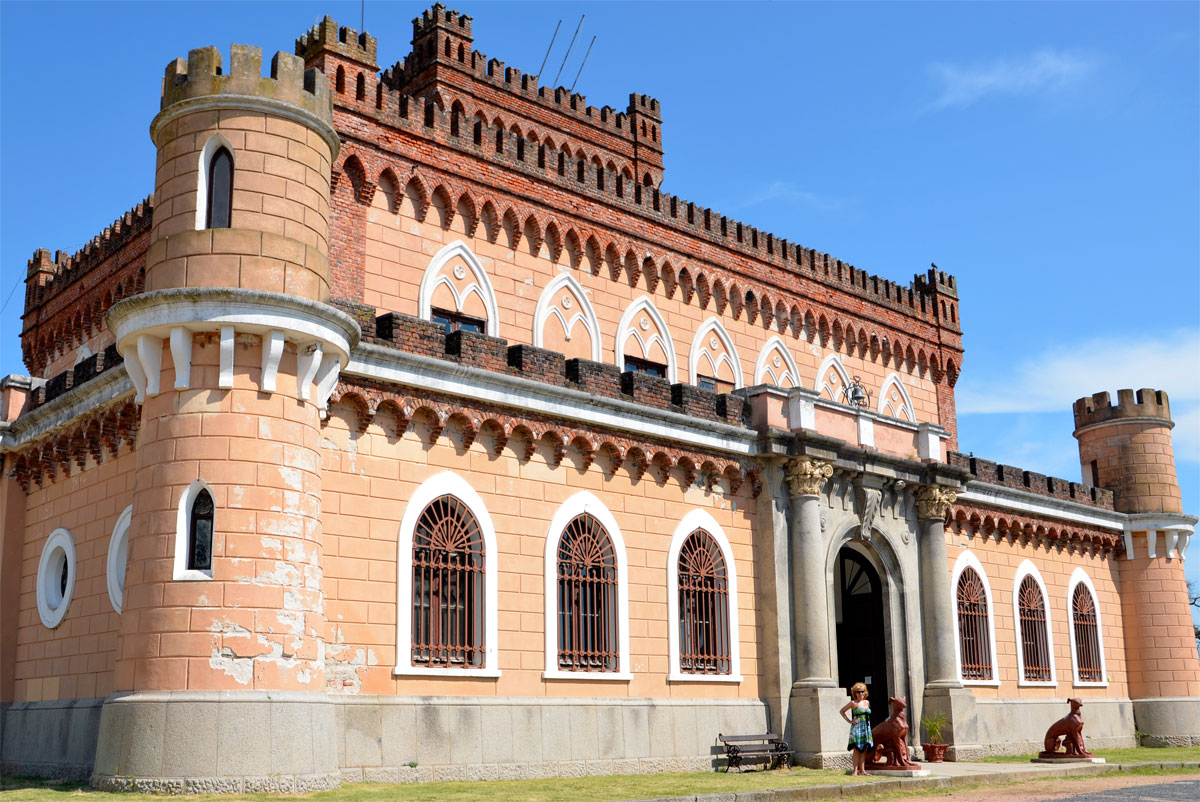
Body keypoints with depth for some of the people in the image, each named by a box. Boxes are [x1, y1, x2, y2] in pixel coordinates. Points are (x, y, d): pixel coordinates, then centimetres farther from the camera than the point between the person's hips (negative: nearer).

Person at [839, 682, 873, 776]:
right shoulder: (853, 703, -1)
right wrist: (849, 721, -4)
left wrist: (868, 723, 12)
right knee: (856, 749, -9)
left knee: (864, 749, 5)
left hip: (866, 728, 5)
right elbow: (841, 711, 3)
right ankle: (855, 770, -10)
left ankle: (862, 770, 9)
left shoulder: (867, 702, 14)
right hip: (857, 727, -5)